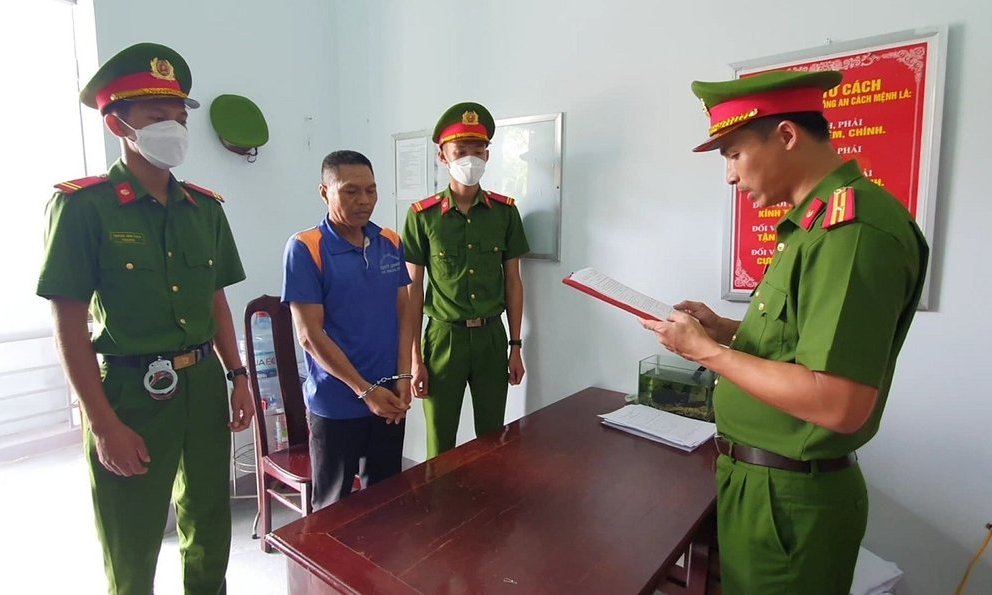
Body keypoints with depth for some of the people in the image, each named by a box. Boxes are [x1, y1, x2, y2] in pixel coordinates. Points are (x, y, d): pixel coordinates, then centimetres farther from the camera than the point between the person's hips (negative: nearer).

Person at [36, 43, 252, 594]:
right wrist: (105, 425, -14)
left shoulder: (205, 207, 5)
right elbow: (70, 325, -11)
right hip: (129, 391, -4)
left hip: (203, 383, 5)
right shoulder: (83, 205, -10)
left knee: (209, 533, 20)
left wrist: (237, 376, 5)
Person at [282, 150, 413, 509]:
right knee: (333, 506, 14)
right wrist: (365, 390, -14)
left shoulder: (391, 243, 4)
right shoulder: (305, 248, -12)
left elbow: (403, 312, 7)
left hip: (390, 397, 5)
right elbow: (310, 335, -14)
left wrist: (403, 377, -4)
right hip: (336, 403, -4)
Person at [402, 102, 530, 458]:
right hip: (444, 336, -2)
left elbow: (512, 281, 6)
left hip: (491, 335, 2)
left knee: (493, 437, 14)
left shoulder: (505, 211, 1)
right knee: (440, 441, 9)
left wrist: (515, 346, 4)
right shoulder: (422, 215, -5)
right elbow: (413, 289, -2)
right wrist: (415, 357, -4)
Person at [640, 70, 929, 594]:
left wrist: (707, 351, -21)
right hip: (760, 479, 9)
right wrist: (726, 330, 3)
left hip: (789, 495, -9)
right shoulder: (817, 222, 9)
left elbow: (839, 405, -29)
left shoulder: (854, 228, -23)